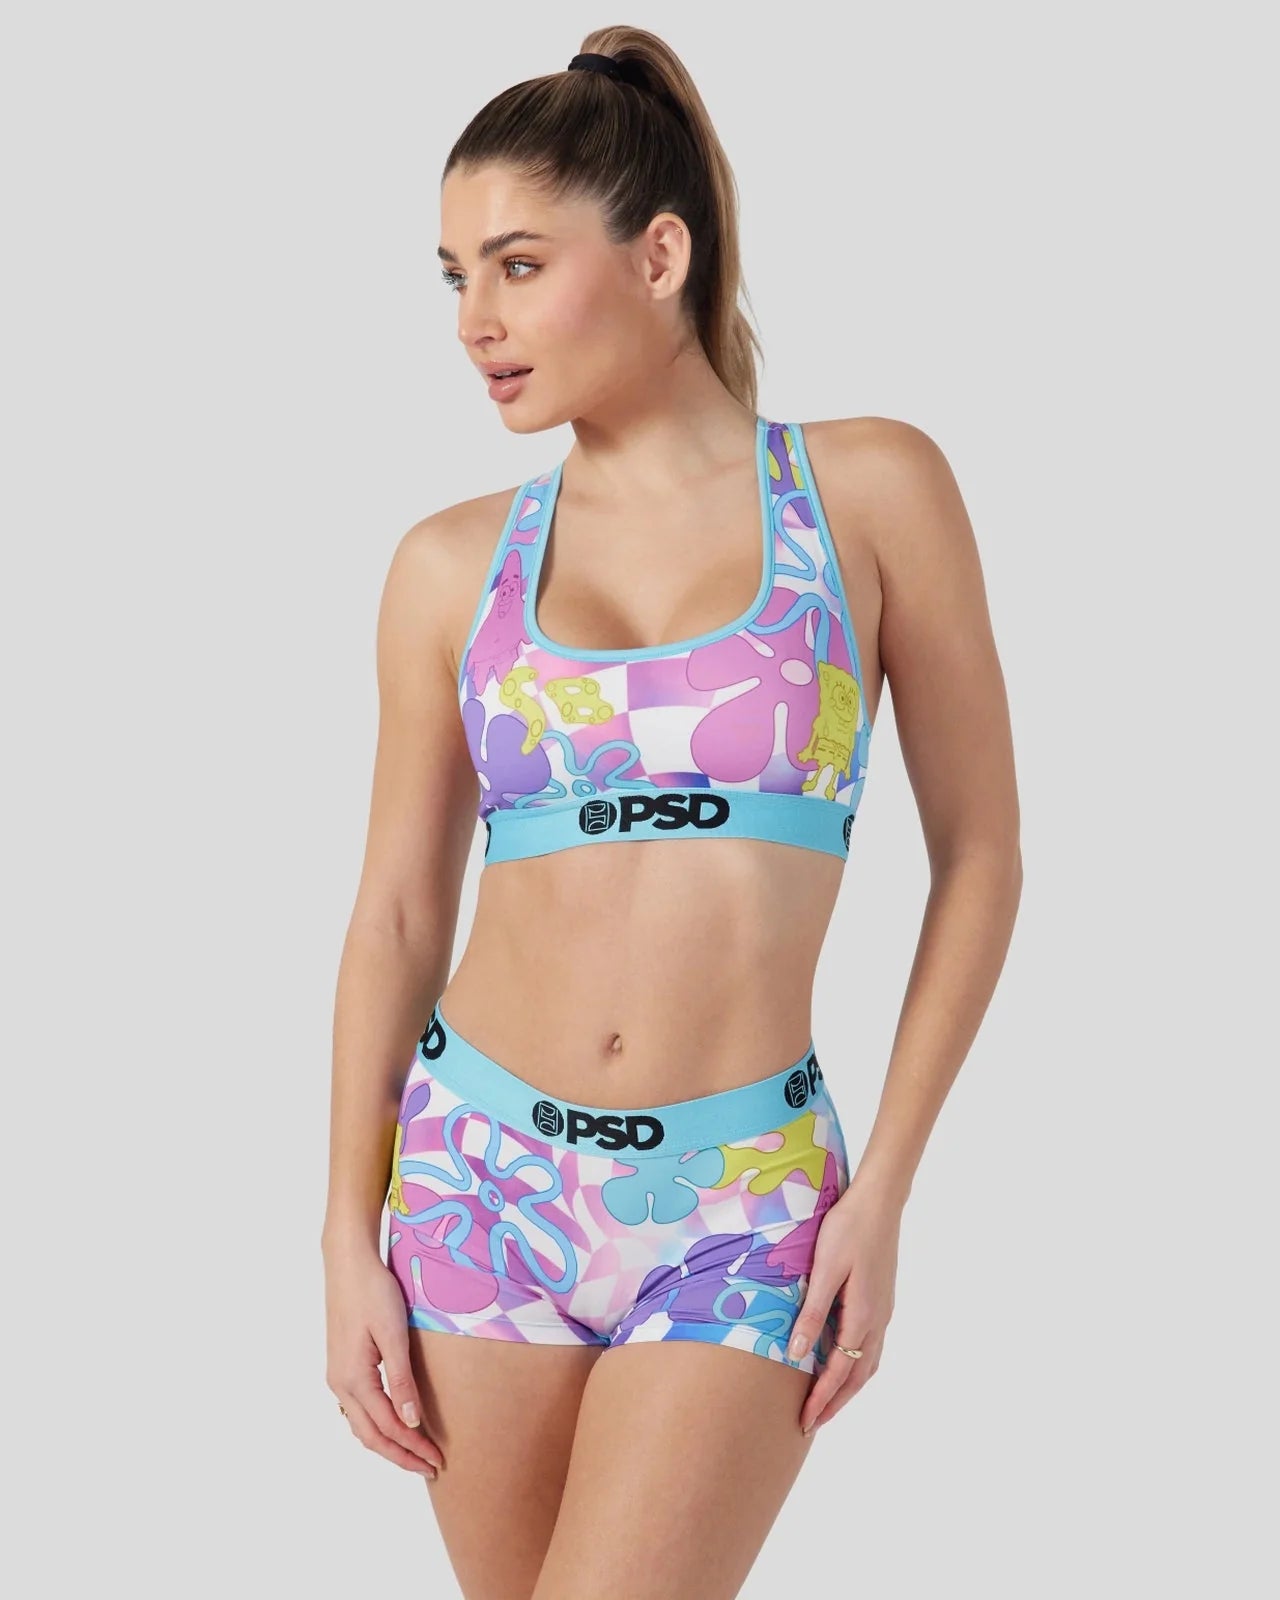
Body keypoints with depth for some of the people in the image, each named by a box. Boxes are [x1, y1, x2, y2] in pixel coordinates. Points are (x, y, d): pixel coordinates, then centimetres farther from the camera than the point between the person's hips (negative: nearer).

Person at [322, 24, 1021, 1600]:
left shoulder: (872, 490, -2)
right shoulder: (452, 566, 4)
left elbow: (979, 853, 1)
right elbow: (396, 913, 7)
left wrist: (882, 1190, -4)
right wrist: (349, 1240, 2)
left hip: (739, 1210, -3)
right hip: (482, 1174, 3)